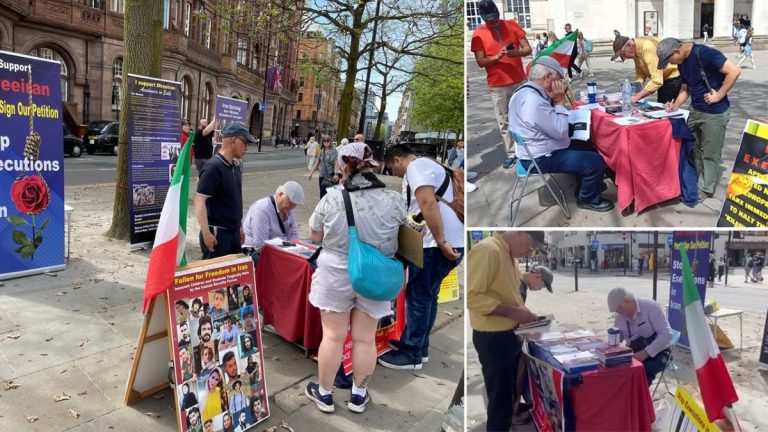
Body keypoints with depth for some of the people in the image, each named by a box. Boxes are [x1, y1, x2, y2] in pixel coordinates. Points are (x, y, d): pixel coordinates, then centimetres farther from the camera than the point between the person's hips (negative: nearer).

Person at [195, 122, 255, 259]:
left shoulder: (235, 166, 8)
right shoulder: (214, 167, -17)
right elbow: (199, 201, -20)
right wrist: (206, 233, -25)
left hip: (233, 231, 8)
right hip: (217, 232, -8)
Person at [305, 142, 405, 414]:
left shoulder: (332, 198, -13)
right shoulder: (393, 200, -11)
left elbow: (314, 235, 1)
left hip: (336, 275, -1)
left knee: (333, 336, 13)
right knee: (365, 338, 13)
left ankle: (324, 394, 29)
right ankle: (359, 395, 30)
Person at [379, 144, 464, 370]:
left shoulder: (415, 167, -7)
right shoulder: (426, 165, 25)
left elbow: (428, 203, -22)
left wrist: (441, 242, -23)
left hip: (442, 243, -10)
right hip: (452, 240, 10)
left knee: (417, 296, -1)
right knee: (427, 295, 17)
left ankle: (411, 354, 8)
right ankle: (420, 346, 28)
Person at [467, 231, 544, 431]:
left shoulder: (511, 255, 9)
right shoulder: (487, 250, -20)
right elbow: (471, 296, -26)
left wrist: (523, 311, 3)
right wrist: (512, 311, -23)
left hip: (511, 334, 9)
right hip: (493, 337, -9)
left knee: (511, 396, 22)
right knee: (501, 400, 3)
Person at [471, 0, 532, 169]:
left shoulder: (512, 25, 3)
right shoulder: (478, 34, -2)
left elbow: (528, 49, 1)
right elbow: (480, 62, -4)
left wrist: (516, 52, -20)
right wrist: (497, 57, -22)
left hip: (519, 81, 1)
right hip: (497, 85, -1)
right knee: (503, 121, 2)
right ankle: (511, 154, 10)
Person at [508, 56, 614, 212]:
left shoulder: (524, 92, 4)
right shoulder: (534, 101, -30)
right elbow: (561, 132, -23)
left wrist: (554, 101, -1)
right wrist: (560, 102, -16)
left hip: (537, 150, 11)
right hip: (542, 159, -11)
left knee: (588, 148, 24)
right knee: (596, 162, -11)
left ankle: (586, 186, 39)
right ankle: (588, 199, 13)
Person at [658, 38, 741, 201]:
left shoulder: (704, 53, -22)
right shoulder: (682, 63, 4)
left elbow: (734, 71, -24)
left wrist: (719, 96, -21)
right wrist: (676, 105, -1)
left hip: (715, 113, -8)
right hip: (695, 110, 8)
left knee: (710, 153, 5)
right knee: (692, 148, 16)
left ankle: (705, 188, 18)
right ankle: (694, 181, 31)